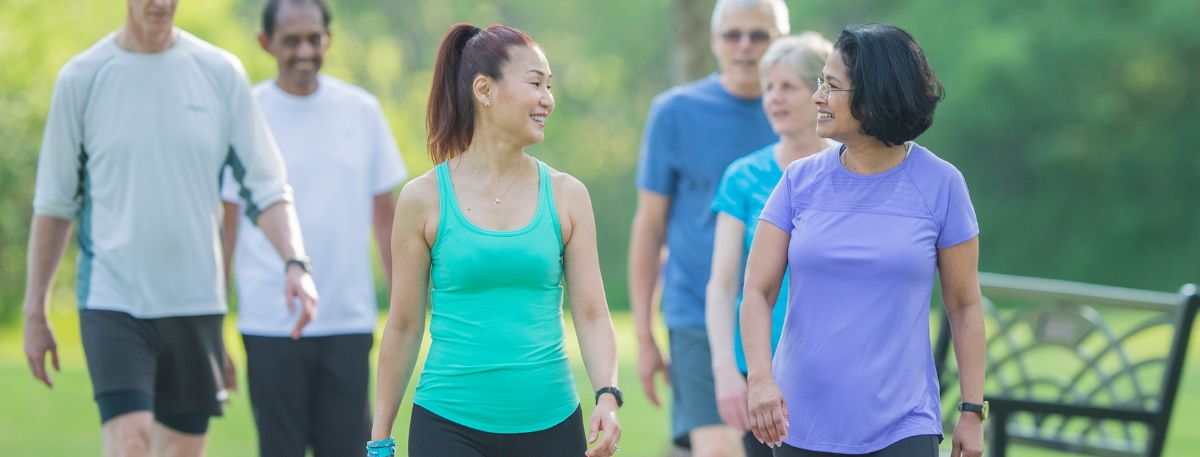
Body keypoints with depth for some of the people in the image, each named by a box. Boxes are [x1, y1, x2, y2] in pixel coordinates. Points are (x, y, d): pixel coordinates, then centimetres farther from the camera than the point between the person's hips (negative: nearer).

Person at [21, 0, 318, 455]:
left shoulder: (221, 73, 3)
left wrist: (295, 263, -13)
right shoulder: (82, 78, 0)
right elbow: (54, 204, 6)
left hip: (196, 302, 2)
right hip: (112, 299, -2)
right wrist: (34, 311, 6)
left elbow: (266, 188, 5)